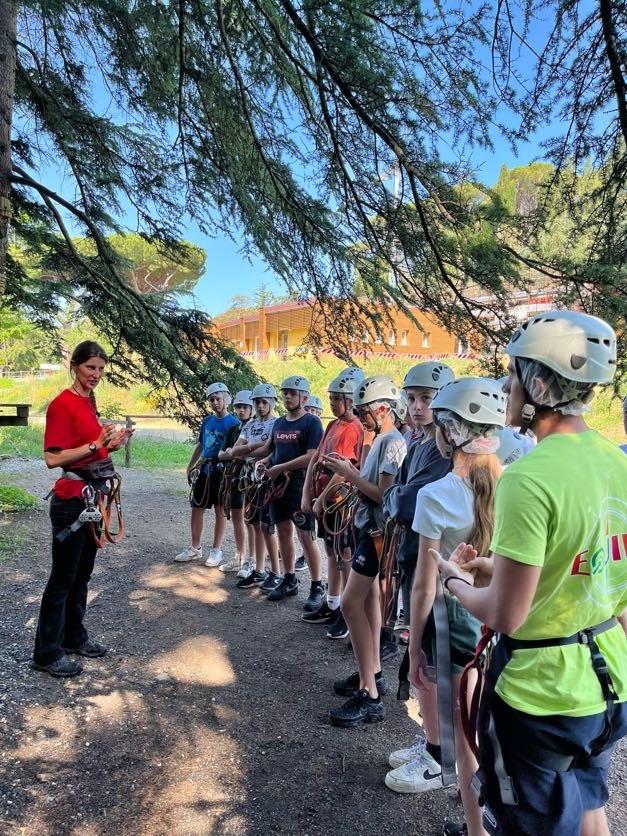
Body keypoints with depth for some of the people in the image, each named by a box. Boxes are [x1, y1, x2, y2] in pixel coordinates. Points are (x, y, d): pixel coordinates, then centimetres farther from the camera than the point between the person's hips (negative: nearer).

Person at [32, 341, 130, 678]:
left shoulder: (89, 402, 11)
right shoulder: (62, 403, -15)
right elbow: (52, 458, -20)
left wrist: (111, 444, 0)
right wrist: (95, 445, -25)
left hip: (92, 497, 9)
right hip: (70, 501, -8)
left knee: (82, 573, 18)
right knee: (63, 578, 2)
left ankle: (74, 636, 32)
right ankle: (47, 653, 15)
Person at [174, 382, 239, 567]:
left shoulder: (233, 422, -7)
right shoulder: (207, 421, 11)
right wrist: (190, 467, 17)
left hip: (222, 471, -6)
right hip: (204, 470, 6)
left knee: (220, 510, 4)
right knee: (196, 508, 9)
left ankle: (216, 550, 15)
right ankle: (195, 548, 22)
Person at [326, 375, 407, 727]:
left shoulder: (394, 442, -18)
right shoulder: (381, 439, 12)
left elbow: (384, 495, -23)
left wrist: (350, 475, -16)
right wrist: (350, 470, 4)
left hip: (377, 531, -10)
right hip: (368, 527, 10)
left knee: (351, 603, -10)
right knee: (369, 598, 16)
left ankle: (370, 696, -4)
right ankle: (373, 674, 29)